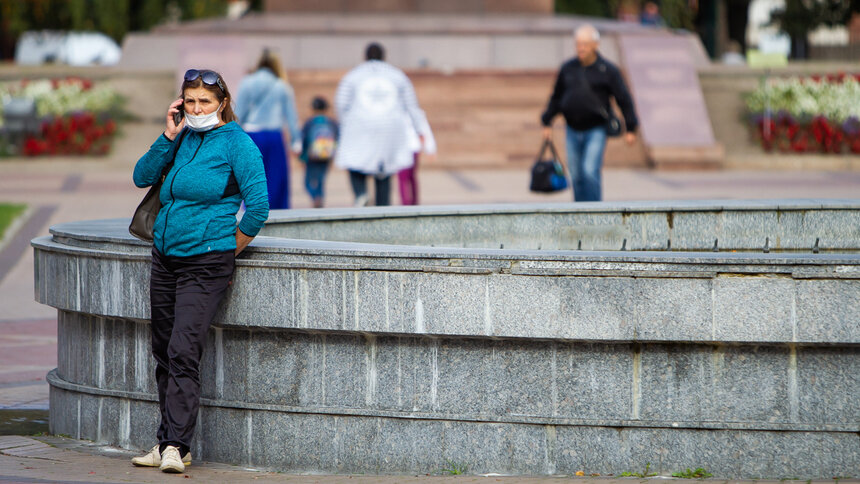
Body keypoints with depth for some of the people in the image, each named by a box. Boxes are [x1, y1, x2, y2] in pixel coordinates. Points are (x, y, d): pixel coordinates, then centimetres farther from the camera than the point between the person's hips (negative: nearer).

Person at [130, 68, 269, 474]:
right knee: (163, 353, 8)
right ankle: (166, 442, 15)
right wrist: (168, 136, -2)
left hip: (205, 264, -7)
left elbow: (258, 206, -9)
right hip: (164, 258, 7)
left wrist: (228, 252, -2)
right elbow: (142, 177, 8)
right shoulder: (183, 139, 11)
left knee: (183, 351, -15)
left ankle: (176, 446, -15)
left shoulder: (236, 143, -7)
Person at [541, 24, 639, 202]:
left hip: (596, 131, -4)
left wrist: (630, 128, -3)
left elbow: (624, 99, -1)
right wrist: (547, 122, 14)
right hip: (573, 130, 4)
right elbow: (556, 97, 15)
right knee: (576, 175, 7)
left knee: (590, 171, -16)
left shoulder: (608, 71, -4)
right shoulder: (568, 68, 6)